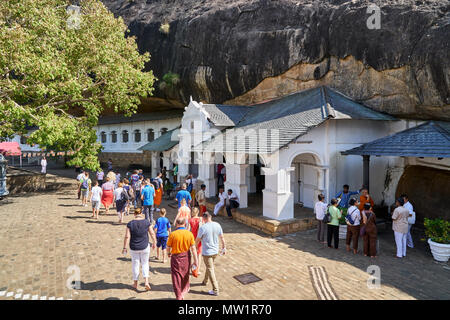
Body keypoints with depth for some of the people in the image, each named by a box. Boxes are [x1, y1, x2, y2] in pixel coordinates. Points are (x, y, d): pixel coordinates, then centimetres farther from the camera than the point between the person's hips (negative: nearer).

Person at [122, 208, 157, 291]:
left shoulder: (130, 224, -10)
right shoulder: (146, 222, -8)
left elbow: (127, 237, -12)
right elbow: (152, 233, -4)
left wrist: (124, 248, -4)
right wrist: (154, 243, 9)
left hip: (134, 248, 0)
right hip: (145, 247, 0)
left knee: (135, 265, 16)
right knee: (145, 263, 16)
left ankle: (135, 284, 28)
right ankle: (146, 282, 4)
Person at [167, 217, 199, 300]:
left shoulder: (172, 234, -16)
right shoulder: (189, 234, -10)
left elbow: (168, 246, -4)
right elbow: (193, 248, -8)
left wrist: (169, 253, 18)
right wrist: (196, 260, -2)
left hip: (176, 257, -3)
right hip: (186, 257, 3)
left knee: (176, 277, 10)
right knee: (185, 274, 23)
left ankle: (179, 297, 16)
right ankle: (184, 290, 40)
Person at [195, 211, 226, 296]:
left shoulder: (203, 228, -20)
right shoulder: (217, 225, -7)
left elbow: (197, 240, -7)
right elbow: (222, 238, 2)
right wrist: (224, 248, 16)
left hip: (207, 252, -5)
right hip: (215, 251, 6)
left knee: (210, 270, 5)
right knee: (209, 266, 26)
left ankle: (215, 290, 10)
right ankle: (205, 281, 47)